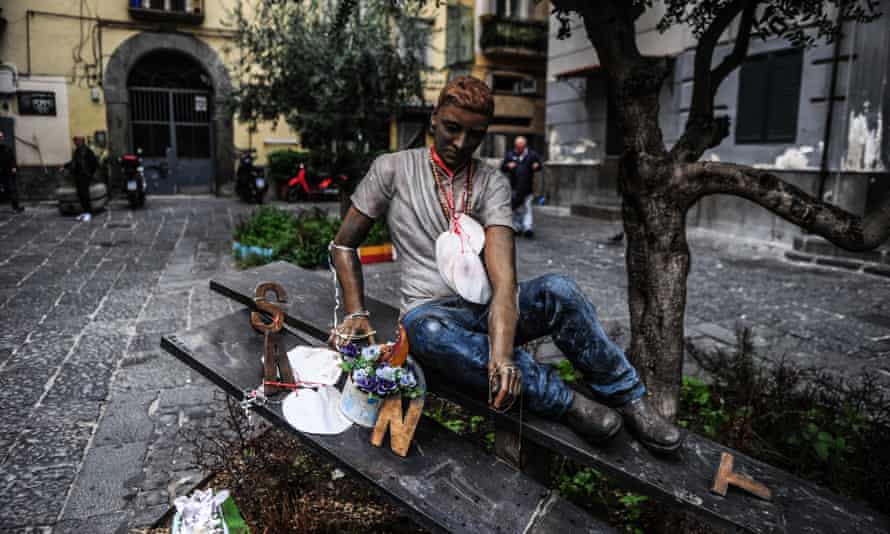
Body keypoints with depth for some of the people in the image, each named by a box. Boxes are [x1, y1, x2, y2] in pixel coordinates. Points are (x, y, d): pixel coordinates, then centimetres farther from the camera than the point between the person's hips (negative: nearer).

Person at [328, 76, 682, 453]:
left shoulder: (492, 182, -2)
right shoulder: (393, 169, -1)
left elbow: (503, 273, -17)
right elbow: (343, 245, 6)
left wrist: (502, 348, -34)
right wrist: (356, 313, -9)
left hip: (487, 308, 1)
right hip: (431, 311, -1)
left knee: (557, 290, -30)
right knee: (428, 332, -39)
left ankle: (627, 398, -13)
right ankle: (563, 401, -27)